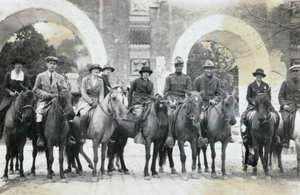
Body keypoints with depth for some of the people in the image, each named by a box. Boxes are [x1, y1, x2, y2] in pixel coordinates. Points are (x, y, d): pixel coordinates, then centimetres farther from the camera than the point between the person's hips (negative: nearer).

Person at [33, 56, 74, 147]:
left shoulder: (61, 78, 15)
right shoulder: (40, 76, 12)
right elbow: (36, 90, 5)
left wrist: (59, 95, -13)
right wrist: (47, 95, -10)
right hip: (44, 101, -1)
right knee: (38, 113, -31)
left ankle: (68, 136, -17)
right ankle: (39, 137, -22)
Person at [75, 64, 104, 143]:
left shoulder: (101, 81, 14)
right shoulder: (85, 80, 3)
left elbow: (101, 94, 10)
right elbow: (83, 93, -4)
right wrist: (91, 102, -15)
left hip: (97, 102, 4)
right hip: (85, 101, -4)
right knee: (84, 114, -33)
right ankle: (83, 135, -22)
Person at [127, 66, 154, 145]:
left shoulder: (150, 83, 19)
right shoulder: (136, 81, 8)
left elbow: (151, 94, 18)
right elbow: (130, 92, 10)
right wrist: (129, 104, 5)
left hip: (147, 102, 4)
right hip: (137, 102, -4)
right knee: (139, 115, -28)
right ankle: (138, 134, -23)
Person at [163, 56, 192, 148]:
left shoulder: (187, 78, 15)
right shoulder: (169, 77, 13)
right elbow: (166, 92, 6)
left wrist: (185, 101, -10)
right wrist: (170, 101, -9)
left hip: (183, 101, 2)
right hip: (172, 100, -1)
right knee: (170, 115, -29)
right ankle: (170, 136, -29)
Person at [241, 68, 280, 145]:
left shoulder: (266, 85, 14)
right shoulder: (251, 86, 9)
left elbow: (269, 96, 12)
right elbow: (248, 97, 6)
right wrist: (254, 102, -11)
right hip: (253, 105, -1)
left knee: (276, 115, -19)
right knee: (244, 116, -27)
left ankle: (274, 135, -6)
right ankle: (245, 135, -16)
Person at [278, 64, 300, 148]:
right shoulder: (286, 82, 9)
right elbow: (280, 96, 7)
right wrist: (284, 104, -9)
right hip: (287, 107, -3)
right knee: (286, 120, -28)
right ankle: (285, 141, -21)